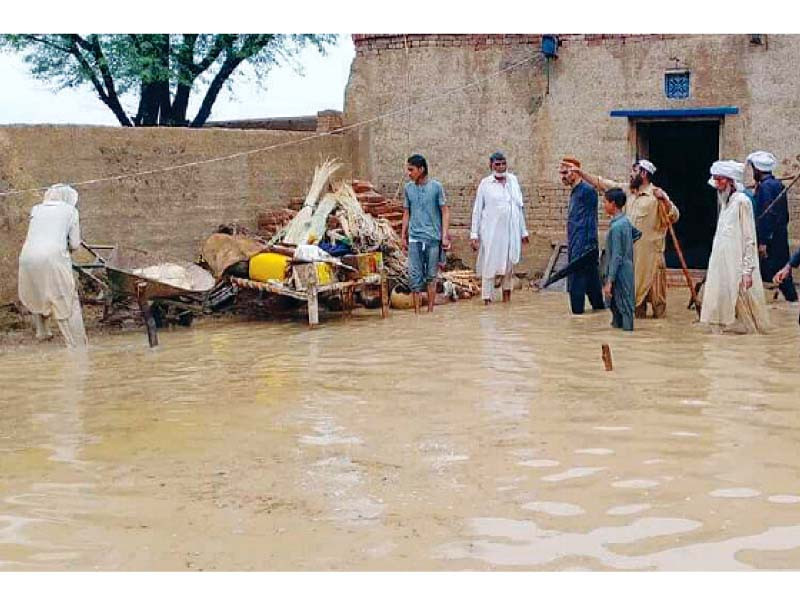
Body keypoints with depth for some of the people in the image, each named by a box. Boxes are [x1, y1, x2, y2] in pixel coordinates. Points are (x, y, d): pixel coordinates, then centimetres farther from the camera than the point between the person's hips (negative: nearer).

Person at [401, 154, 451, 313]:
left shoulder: (436, 187, -3)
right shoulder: (408, 188, 6)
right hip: (414, 238, 2)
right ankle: (416, 311, 3)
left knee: (431, 276, 6)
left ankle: (430, 311, 14)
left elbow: (445, 212, 0)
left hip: (433, 238, -2)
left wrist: (445, 235, -7)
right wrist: (403, 236, 11)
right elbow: (406, 213, 14)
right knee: (414, 276, -2)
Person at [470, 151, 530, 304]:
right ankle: (487, 298, 1)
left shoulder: (513, 180, 11)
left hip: (511, 231, 3)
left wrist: (523, 231, 14)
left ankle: (506, 295, 21)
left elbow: (519, 207, 16)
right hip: (491, 232, -3)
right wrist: (474, 234, -4)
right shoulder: (485, 183, 0)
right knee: (489, 264, -4)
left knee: (509, 263, 8)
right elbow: (477, 210, 1)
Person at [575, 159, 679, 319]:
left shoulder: (657, 195, -7)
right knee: (634, 283, 13)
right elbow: (601, 182, 13)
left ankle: (659, 313, 12)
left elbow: (674, 217, -12)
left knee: (652, 283, 0)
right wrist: (580, 172, 10)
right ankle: (638, 312, 24)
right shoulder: (627, 190, 10)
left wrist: (664, 199, -26)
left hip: (650, 250, -6)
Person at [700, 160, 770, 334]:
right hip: (722, 264, 8)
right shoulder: (725, 202, 13)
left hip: (737, 265, -8)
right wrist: (713, 266, 14)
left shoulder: (741, 201, -11)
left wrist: (747, 270, -18)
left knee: (740, 299, -3)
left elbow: (749, 239, -14)